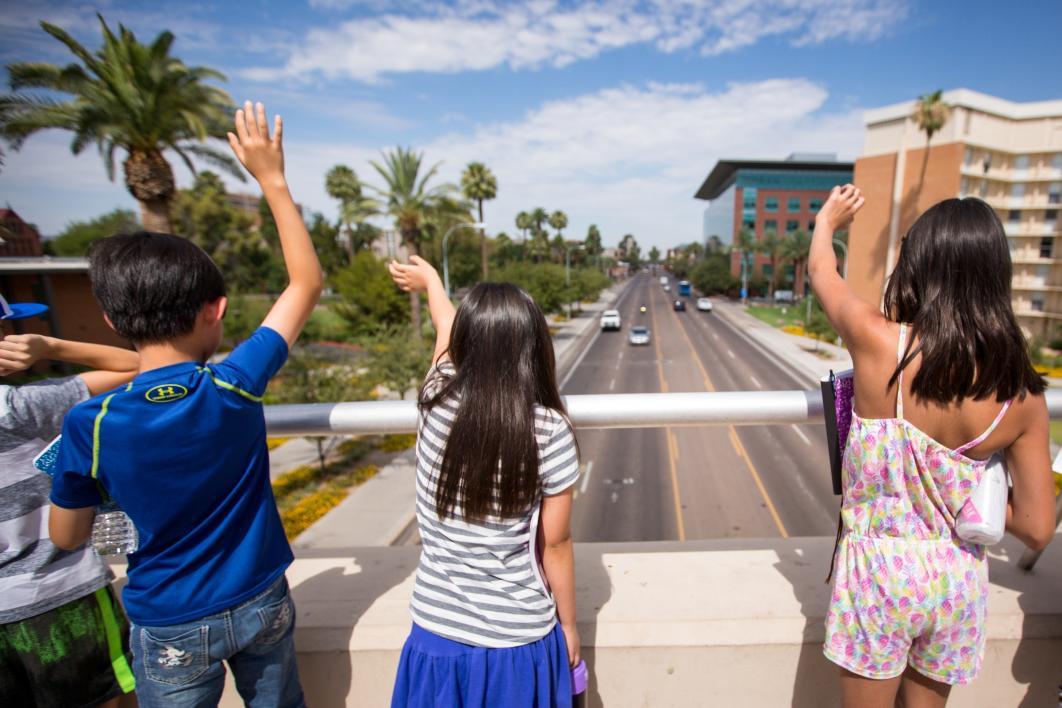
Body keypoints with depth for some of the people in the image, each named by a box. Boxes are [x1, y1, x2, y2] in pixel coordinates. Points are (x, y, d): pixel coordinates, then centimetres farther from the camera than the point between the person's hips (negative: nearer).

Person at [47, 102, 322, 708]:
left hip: (171, 629, 0)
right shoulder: (234, 386, -23)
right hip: (261, 606, 1)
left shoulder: (91, 425, -20)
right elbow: (307, 283, -13)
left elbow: (67, 537, -3)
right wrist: (272, 179, -8)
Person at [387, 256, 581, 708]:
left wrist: (429, 281, 27)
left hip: (436, 633, 2)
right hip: (517, 640, -2)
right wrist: (568, 625, 7)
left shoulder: (436, 403, -15)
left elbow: (446, 330, 7)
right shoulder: (550, 430, -21)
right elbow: (555, 546, -11)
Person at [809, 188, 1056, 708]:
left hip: (878, 570, -3)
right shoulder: (1023, 394, -10)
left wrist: (827, 221, 19)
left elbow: (821, 271, 0)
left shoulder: (880, 343, -21)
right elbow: (1036, 528, -5)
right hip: (959, 581, 4)